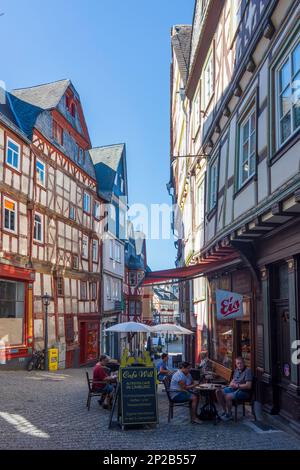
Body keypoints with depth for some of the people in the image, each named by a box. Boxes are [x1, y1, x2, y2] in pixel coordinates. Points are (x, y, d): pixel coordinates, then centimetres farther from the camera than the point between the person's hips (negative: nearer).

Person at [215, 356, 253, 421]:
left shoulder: (248, 371, -14)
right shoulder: (236, 370, 12)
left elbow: (248, 386, -21)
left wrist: (237, 385, -17)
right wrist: (231, 383, -1)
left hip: (243, 391, -9)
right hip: (234, 389, 9)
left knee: (227, 396, -31)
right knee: (218, 392, -5)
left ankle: (229, 415, -8)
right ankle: (224, 411, 6)